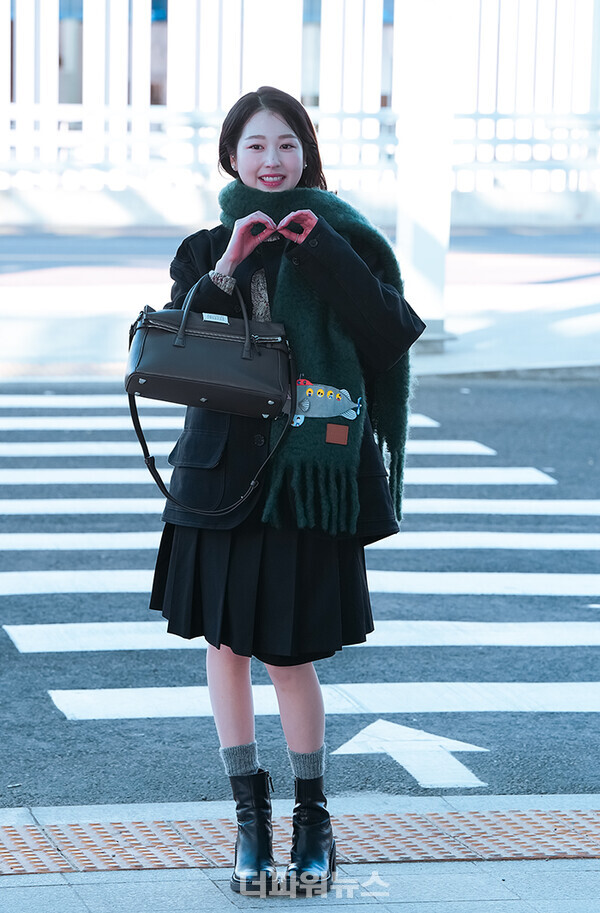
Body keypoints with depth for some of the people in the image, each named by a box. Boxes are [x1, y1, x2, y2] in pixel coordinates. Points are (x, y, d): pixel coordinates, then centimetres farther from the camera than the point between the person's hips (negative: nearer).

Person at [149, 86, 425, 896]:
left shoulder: (344, 241, 2)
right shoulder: (206, 250, 9)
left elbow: (393, 333, -11)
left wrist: (321, 254, -16)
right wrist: (227, 271, -16)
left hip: (310, 471, -3)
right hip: (223, 465, 3)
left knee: (289, 652, -2)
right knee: (225, 641, 5)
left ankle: (313, 814, 15)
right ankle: (251, 813, 16)